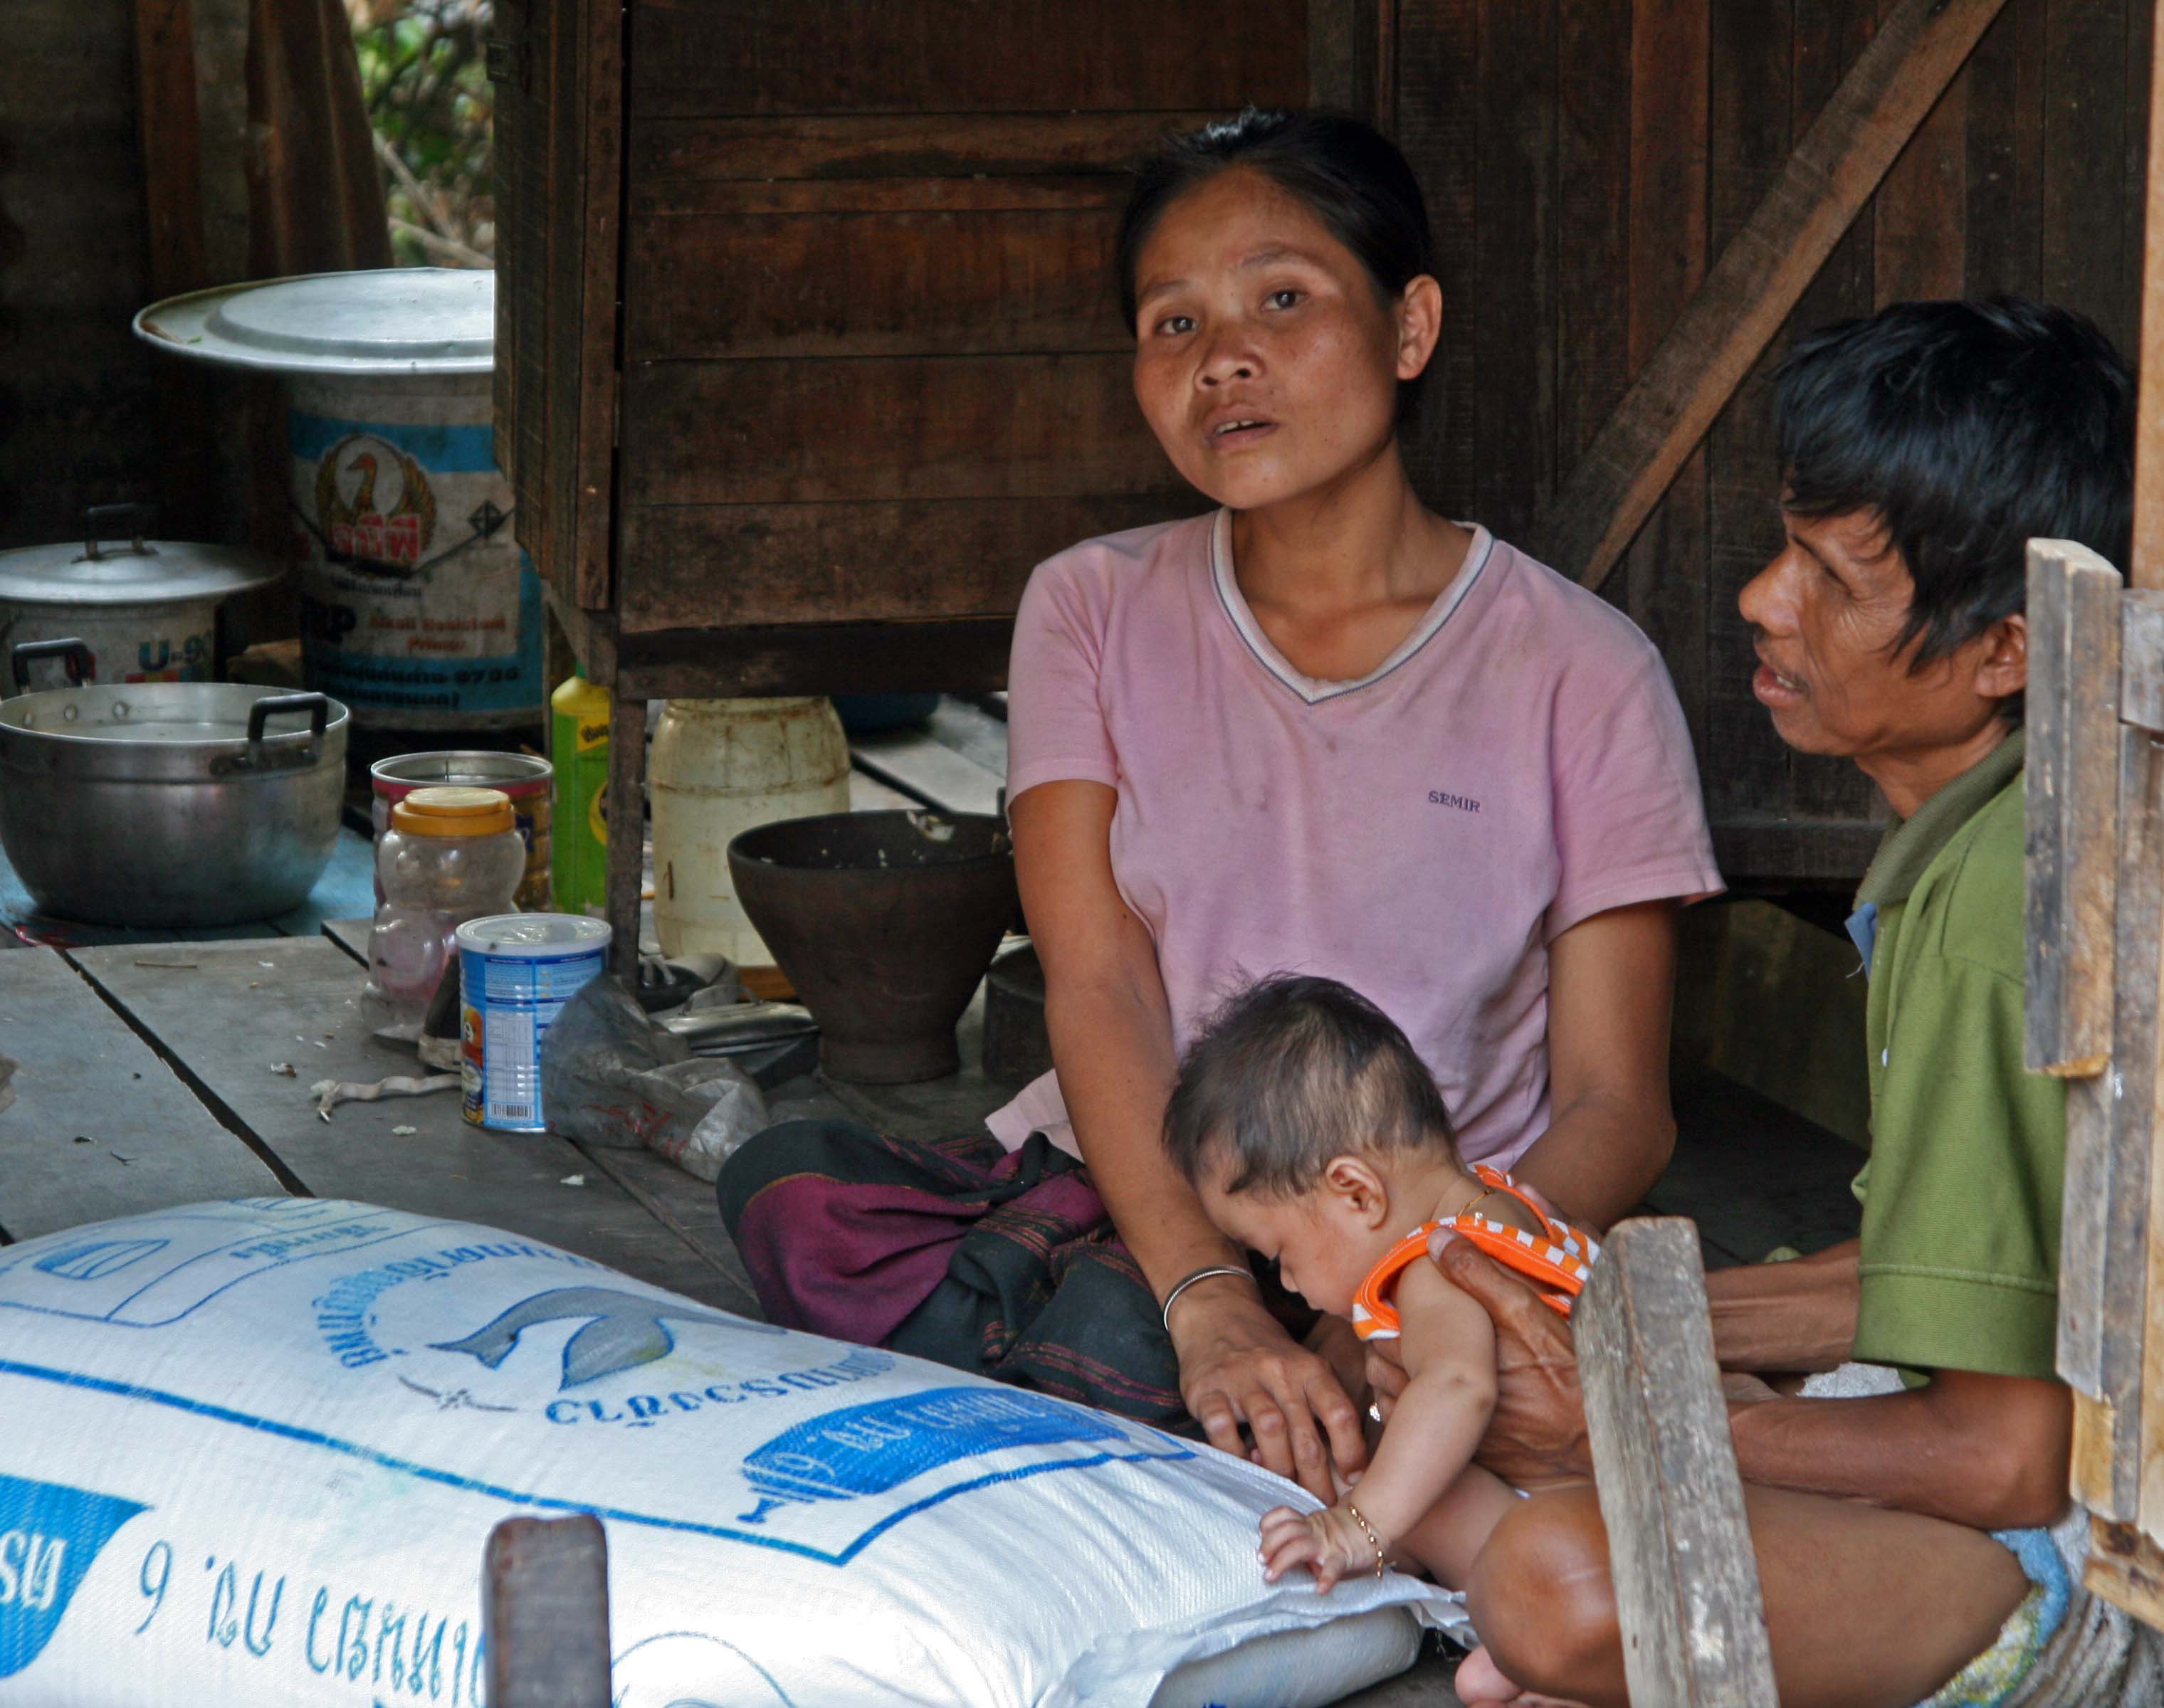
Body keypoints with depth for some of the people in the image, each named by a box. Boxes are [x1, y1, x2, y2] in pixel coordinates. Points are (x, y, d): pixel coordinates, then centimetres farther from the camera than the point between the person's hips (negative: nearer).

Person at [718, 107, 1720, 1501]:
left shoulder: (1581, 673, 0)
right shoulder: (1096, 613, 7)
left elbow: (1615, 1108, -2)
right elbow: (1098, 989, -6)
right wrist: (1210, 1299, -26)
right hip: (1116, 1185, 4)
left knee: (1117, 1332, -36)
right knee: (790, 1186, -28)